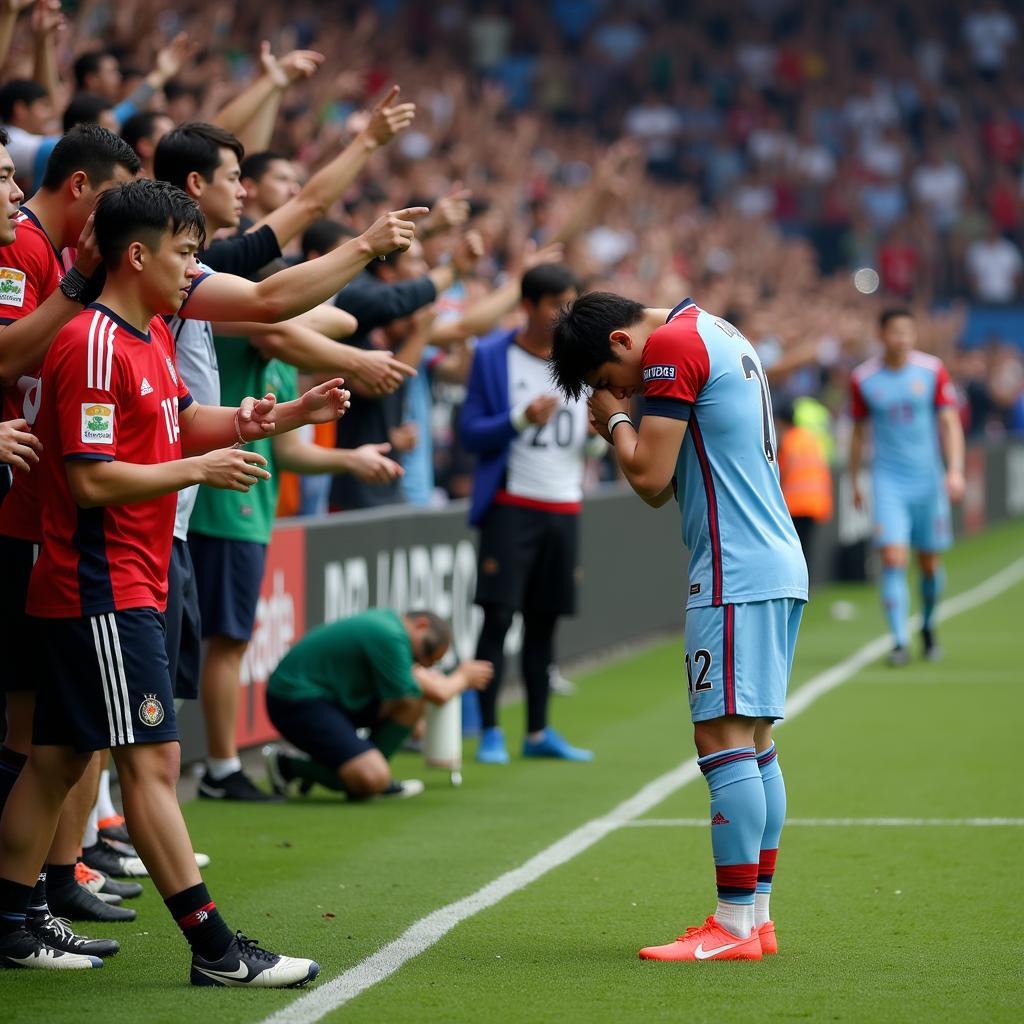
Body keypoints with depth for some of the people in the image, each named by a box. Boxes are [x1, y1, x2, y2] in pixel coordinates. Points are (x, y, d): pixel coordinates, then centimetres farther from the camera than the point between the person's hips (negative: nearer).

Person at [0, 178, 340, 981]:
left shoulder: (153, 336, 14)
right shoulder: (93, 345, -16)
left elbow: (180, 425, 24)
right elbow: (92, 479, -20)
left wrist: (271, 419, 9)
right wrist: (199, 469, -16)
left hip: (133, 580, 10)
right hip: (103, 589, -10)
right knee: (153, 757, -10)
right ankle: (215, 949, -11)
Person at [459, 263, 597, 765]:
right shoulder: (493, 356, -4)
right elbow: (470, 432, -6)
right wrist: (521, 419, -21)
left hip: (564, 506, 4)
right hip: (511, 503, -4)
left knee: (544, 620, 9)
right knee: (498, 616, -7)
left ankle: (538, 731, 16)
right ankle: (489, 731, -1)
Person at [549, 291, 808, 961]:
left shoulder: (672, 345, -9)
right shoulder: (718, 334, 21)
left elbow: (650, 478, -11)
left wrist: (615, 418, 4)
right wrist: (624, 423, 10)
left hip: (737, 573, -10)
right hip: (777, 563, 10)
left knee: (724, 736, -10)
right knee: (754, 740, 11)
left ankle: (735, 927, -11)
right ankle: (757, 918, 13)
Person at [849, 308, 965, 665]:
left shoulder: (932, 370, -2)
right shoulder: (863, 378, -1)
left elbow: (949, 422, -3)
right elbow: (858, 431, 10)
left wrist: (955, 469, -15)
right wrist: (855, 480, 14)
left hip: (928, 480, 1)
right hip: (888, 483, -1)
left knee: (930, 562, 9)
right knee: (892, 558, -15)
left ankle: (928, 627, 33)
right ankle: (900, 641, -14)